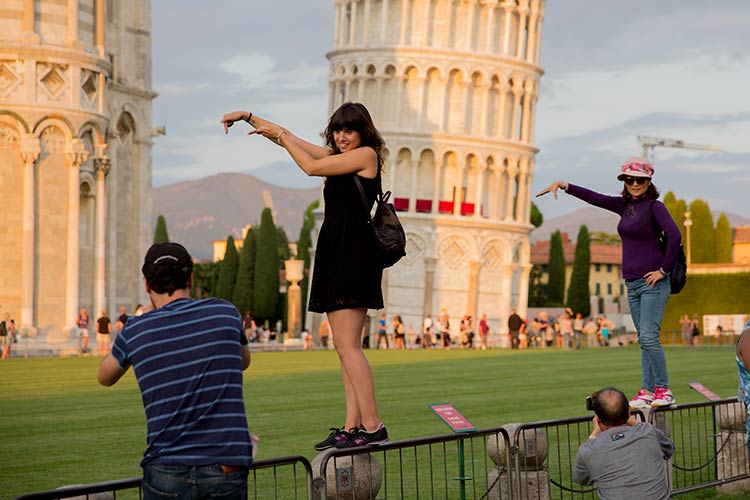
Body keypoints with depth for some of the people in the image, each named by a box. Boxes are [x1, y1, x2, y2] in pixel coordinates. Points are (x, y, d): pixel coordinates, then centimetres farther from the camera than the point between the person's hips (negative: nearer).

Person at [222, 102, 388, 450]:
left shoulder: (367, 154, -4)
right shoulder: (337, 156, 21)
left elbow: (310, 167, -7)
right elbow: (287, 139, 26)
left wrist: (280, 135, 6)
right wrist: (248, 117, 21)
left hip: (354, 253, -10)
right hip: (335, 252, 10)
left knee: (346, 344, -16)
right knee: (345, 346, 4)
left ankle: (373, 427, -19)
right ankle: (353, 426, 2)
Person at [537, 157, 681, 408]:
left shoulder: (655, 207, -9)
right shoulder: (625, 205, 13)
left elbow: (674, 236, -21)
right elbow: (595, 198, 18)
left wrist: (664, 270, -17)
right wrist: (563, 185, 13)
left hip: (653, 282, -8)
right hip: (632, 283, 8)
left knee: (649, 336, -13)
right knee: (644, 339, 6)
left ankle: (664, 391, -9)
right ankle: (648, 391, 7)